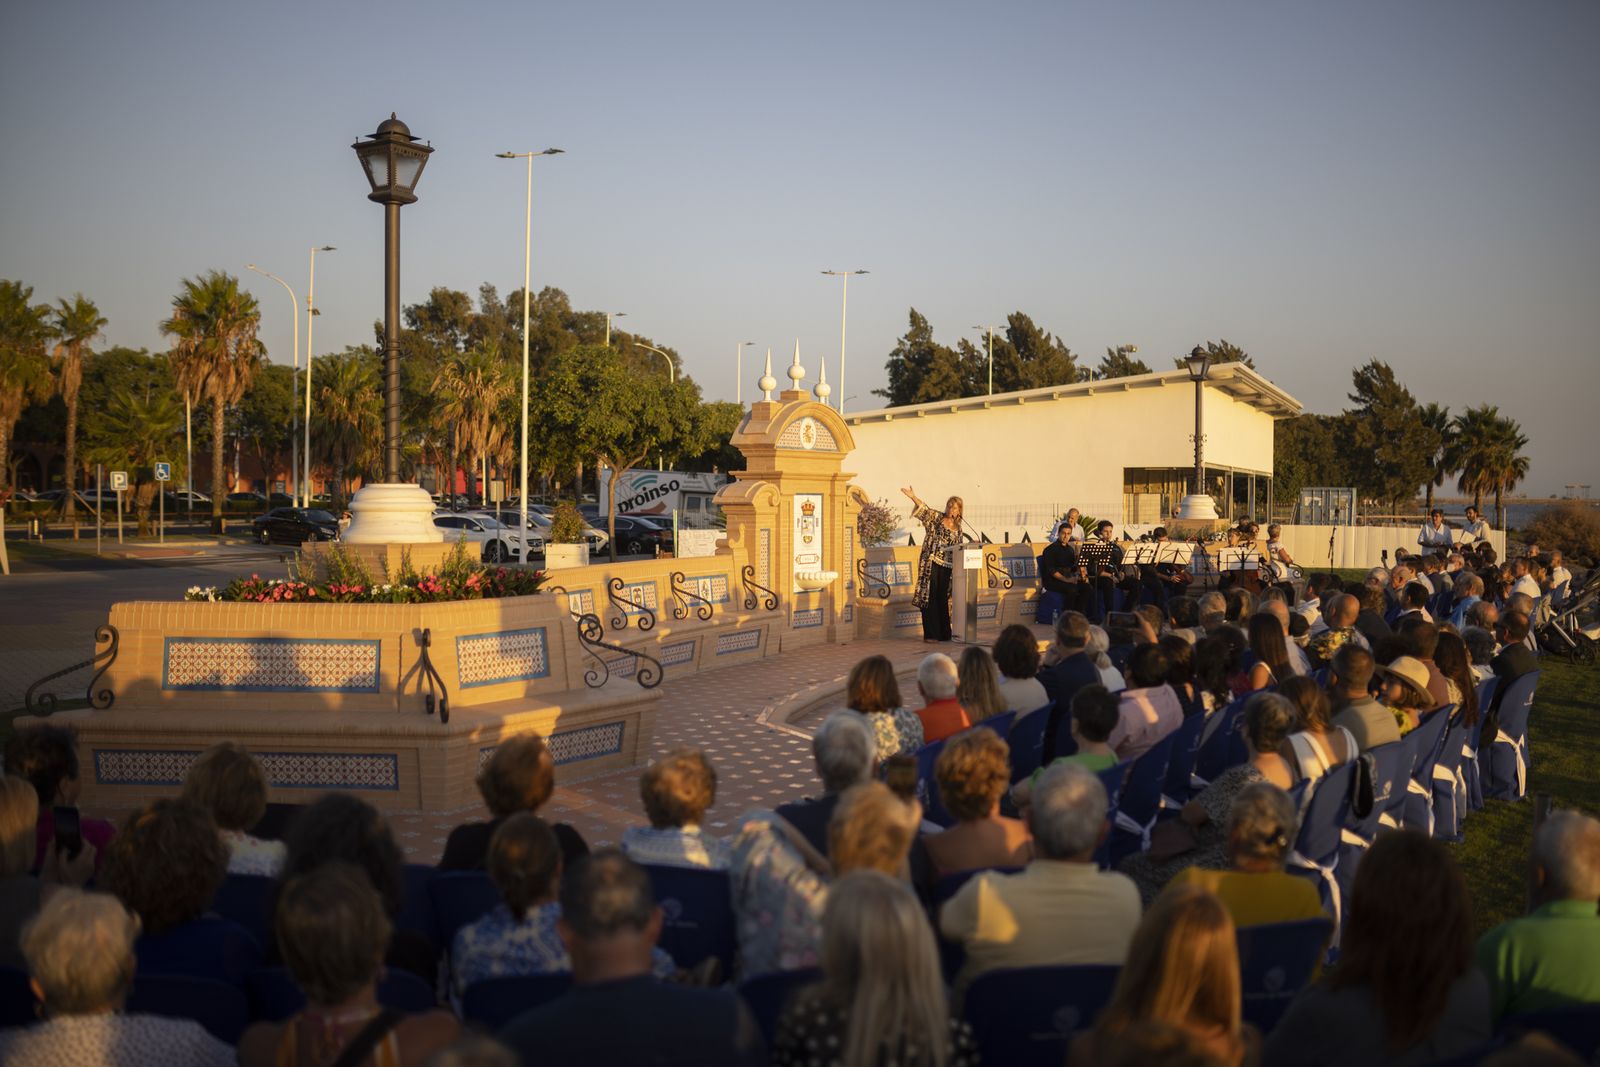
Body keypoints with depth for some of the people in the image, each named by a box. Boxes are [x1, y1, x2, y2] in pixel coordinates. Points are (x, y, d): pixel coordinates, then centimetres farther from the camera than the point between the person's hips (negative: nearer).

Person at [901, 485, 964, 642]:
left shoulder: (958, 527, 15)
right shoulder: (937, 518, 2)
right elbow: (925, 509, -16)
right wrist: (913, 497, -32)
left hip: (947, 566, 4)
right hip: (931, 564, -4)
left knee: (943, 600, 8)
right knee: (930, 598, -6)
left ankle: (944, 633, 14)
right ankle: (930, 634, -7)